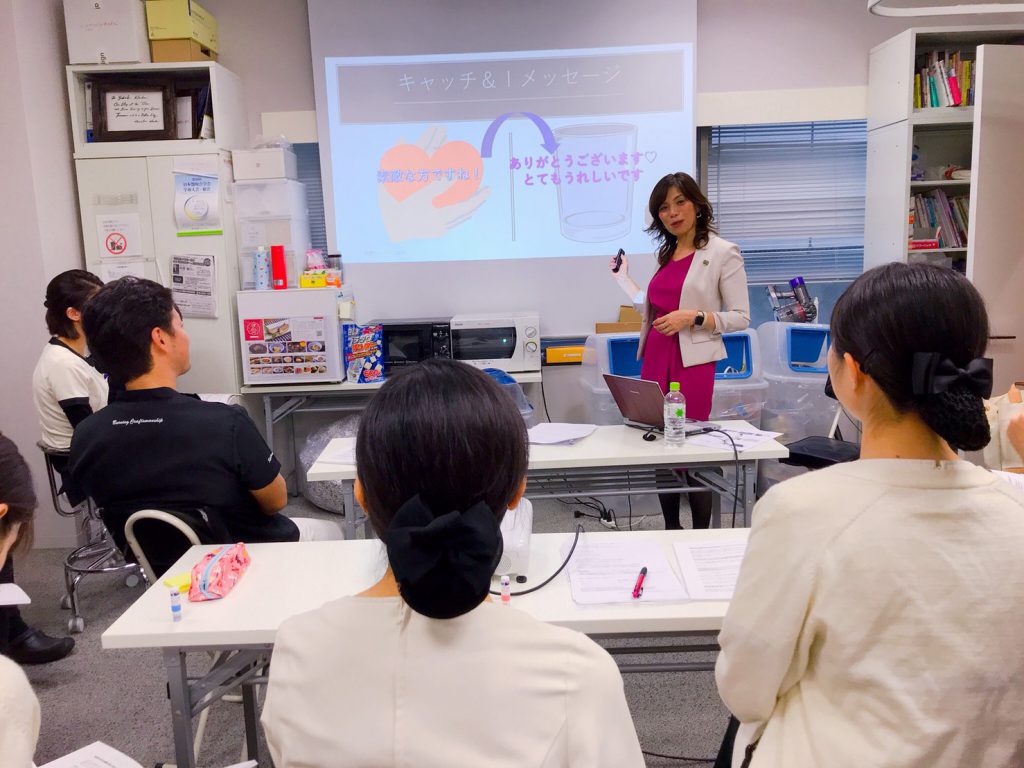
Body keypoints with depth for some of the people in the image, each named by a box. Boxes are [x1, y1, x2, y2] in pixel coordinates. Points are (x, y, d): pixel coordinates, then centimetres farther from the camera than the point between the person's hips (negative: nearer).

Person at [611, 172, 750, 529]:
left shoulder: (723, 252, -4)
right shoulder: (667, 253, 15)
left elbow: (741, 318, -6)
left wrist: (694, 318, -17)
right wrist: (623, 279, 21)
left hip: (692, 363, -6)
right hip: (655, 359, 6)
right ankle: (671, 532, 21)